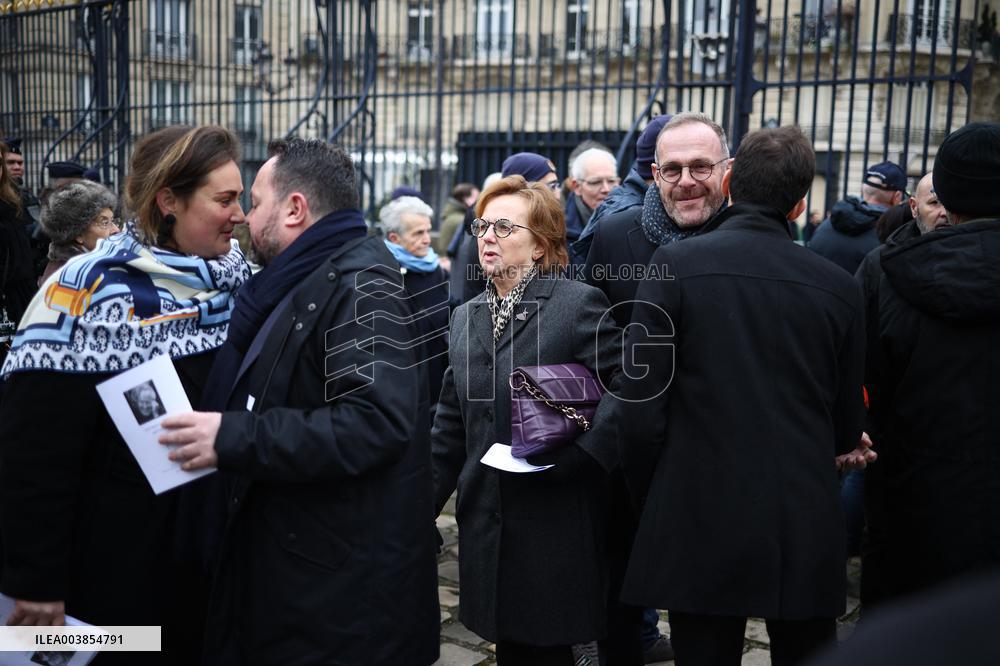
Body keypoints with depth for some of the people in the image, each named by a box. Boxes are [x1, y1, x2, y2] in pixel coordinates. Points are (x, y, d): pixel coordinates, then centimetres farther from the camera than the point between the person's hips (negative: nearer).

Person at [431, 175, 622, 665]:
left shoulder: (579, 303, -8)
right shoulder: (467, 317, 11)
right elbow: (450, 428, 14)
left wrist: (578, 453, -21)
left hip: (557, 527, -5)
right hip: (487, 526, 6)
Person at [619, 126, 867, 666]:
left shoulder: (676, 265, -10)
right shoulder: (839, 287, -1)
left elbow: (639, 409, -12)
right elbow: (848, 427, 7)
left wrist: (649, 505, 4)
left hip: (702, 525, -2)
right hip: (809, 536, 3)